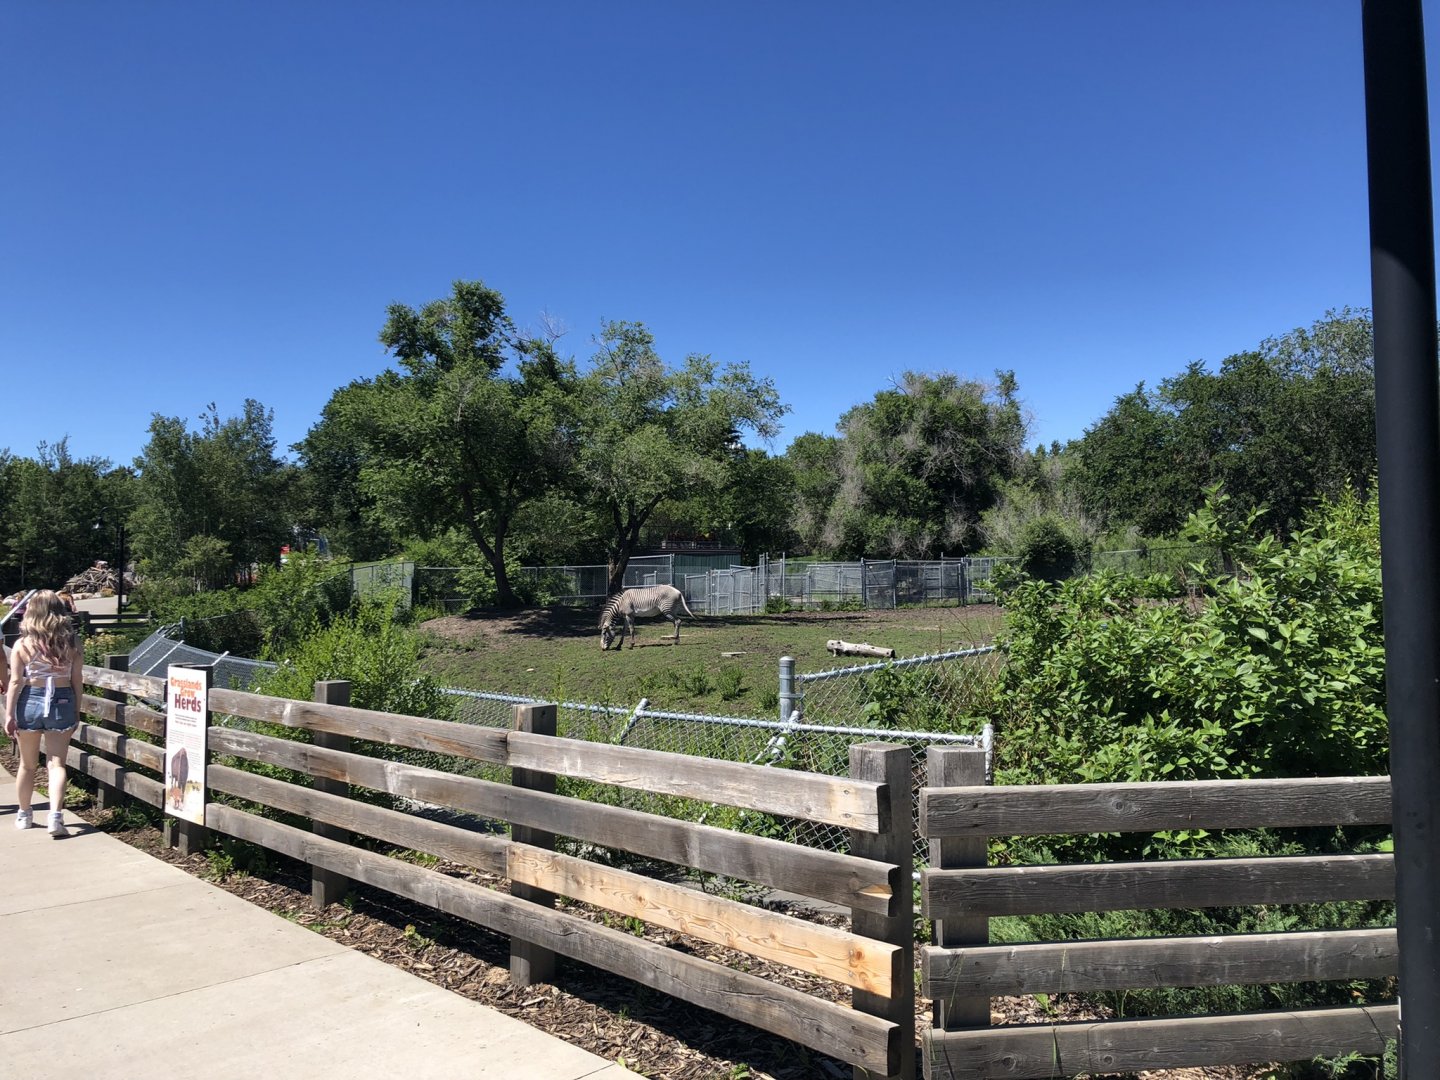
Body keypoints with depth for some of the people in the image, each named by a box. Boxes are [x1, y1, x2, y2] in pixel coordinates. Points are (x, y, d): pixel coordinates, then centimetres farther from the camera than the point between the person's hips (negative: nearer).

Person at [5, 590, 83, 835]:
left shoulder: (22, 645, -6)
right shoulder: (71, 644, -2)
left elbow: (16, 682, -8)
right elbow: (77, 681, 1)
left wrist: (9, 715, -5)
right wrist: (76, 713, 10)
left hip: (30, 701, 0)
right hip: (62, 702, 0)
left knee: (27, 764, 16)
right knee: (56, 764, 2)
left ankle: (23, 815, 31)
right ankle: (56, 816, -12)